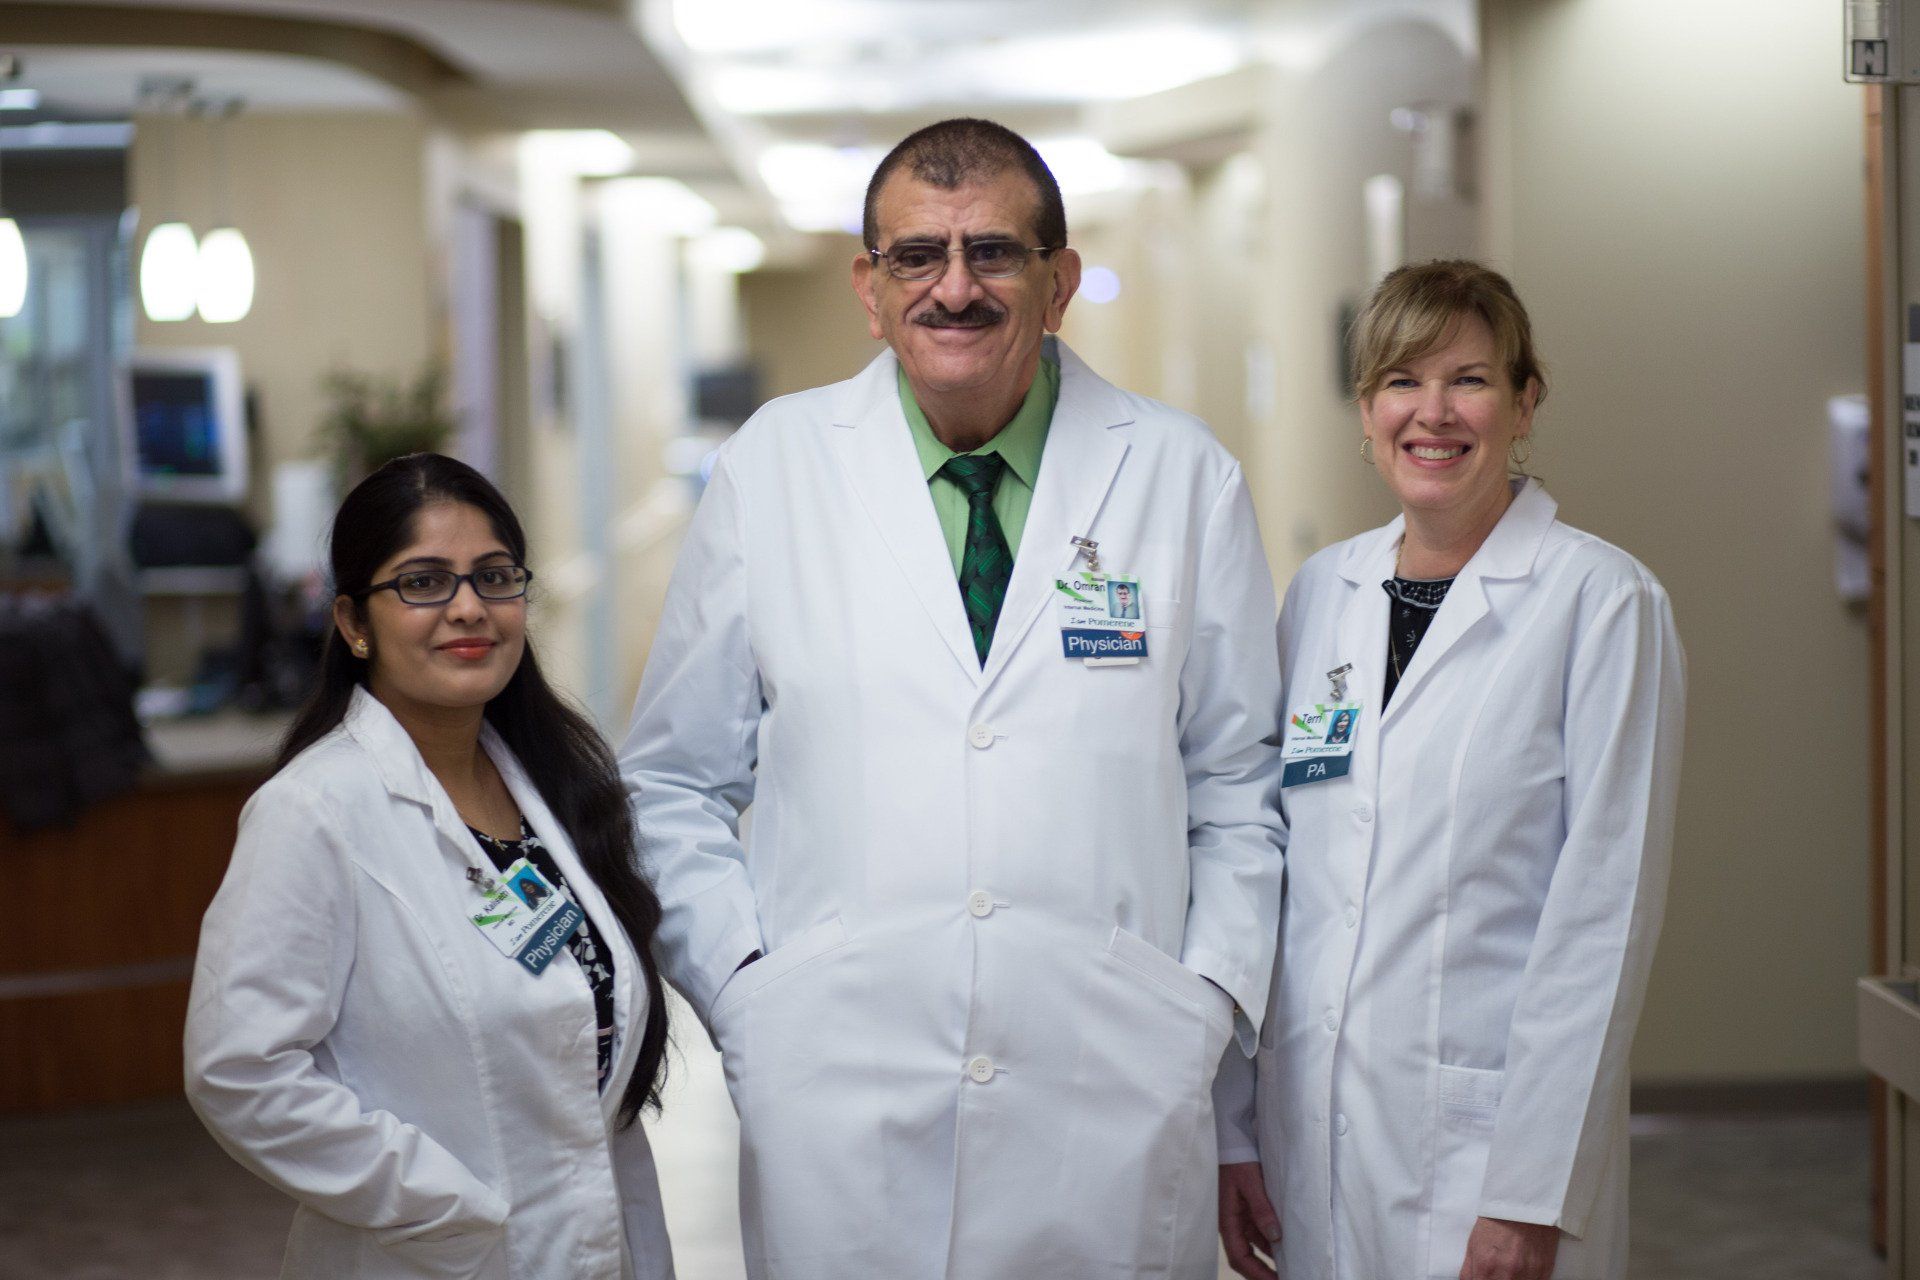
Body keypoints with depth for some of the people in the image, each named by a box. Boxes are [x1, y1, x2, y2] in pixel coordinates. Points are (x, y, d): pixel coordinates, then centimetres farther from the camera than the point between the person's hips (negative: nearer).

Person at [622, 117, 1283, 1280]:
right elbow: (676, 781, 10)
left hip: (1114, 1108, 0)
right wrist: (744, 989, -1)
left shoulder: (1185, 476, 5)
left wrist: (1209, 998, 0)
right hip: (840, 1112, 0)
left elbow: (1241, 782, 11)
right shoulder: (773, 467, 5)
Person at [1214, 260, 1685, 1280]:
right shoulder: (1320, 591, 9)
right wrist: (1231, 1131, 6)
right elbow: (1256, 862, 10)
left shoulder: (1603, 601, -6)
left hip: (1486, 1137, -4)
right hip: (1309, 1131, 4)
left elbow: (1605, 905, -10)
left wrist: (1533, 1193, -14)